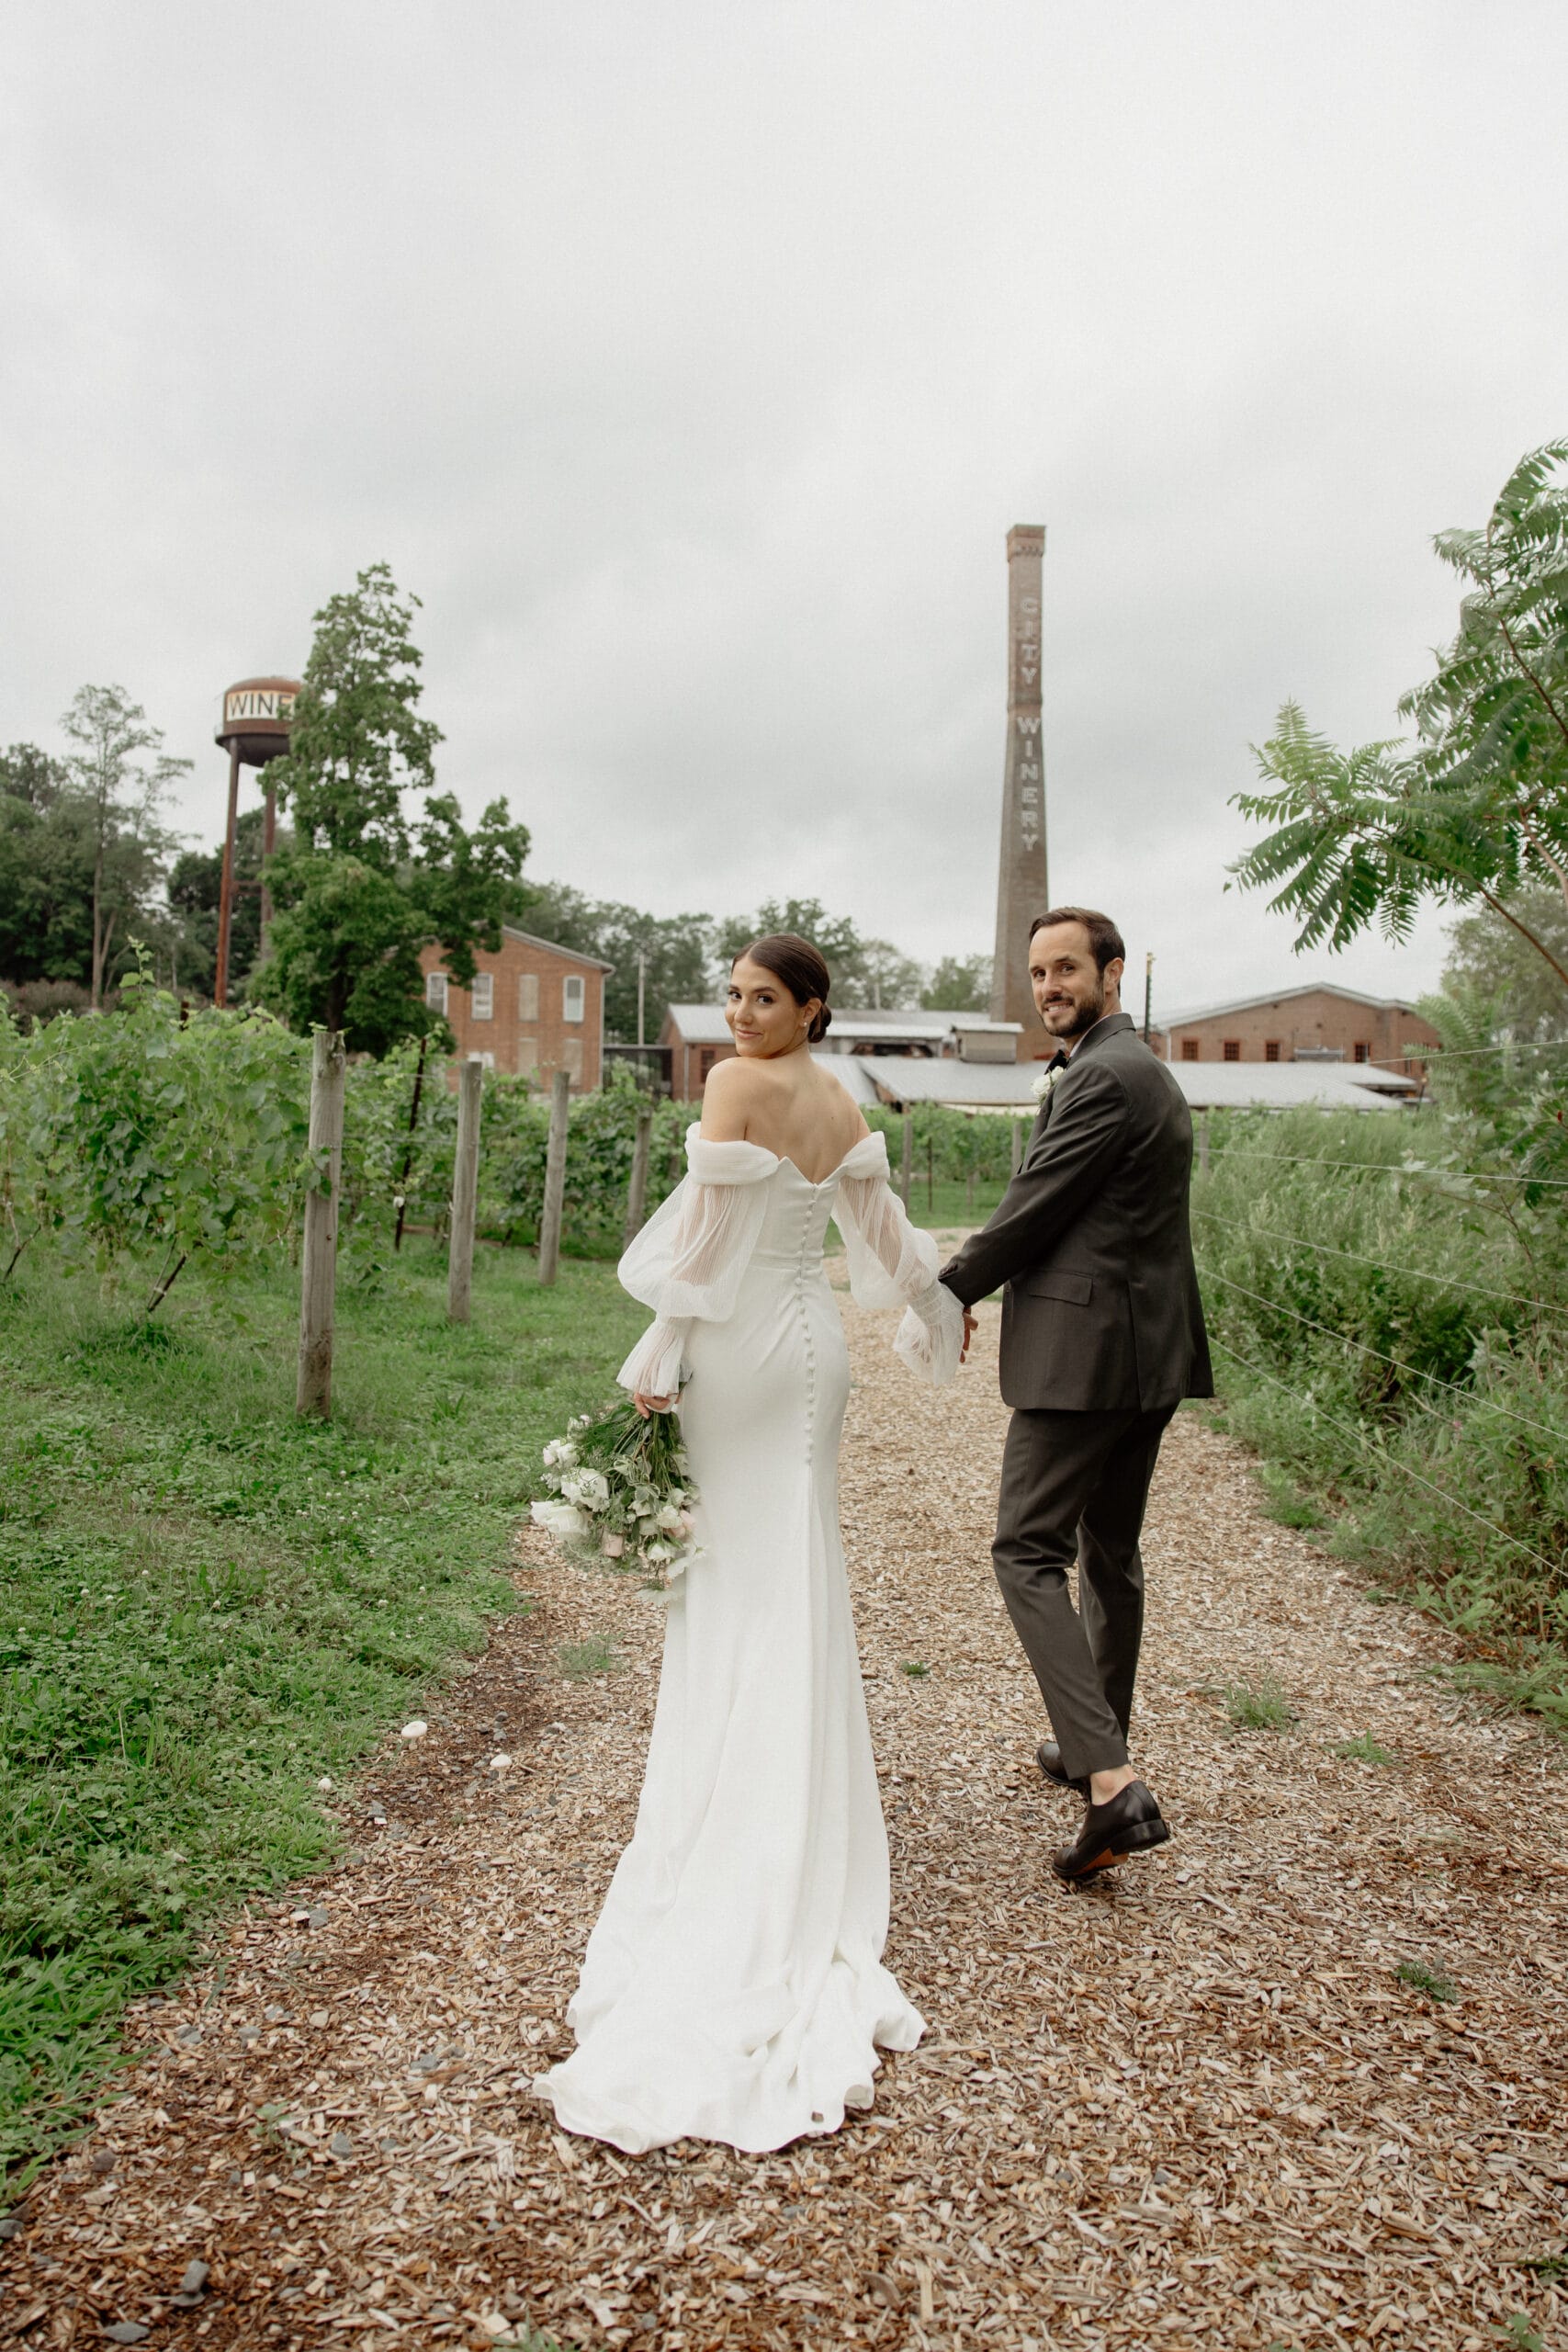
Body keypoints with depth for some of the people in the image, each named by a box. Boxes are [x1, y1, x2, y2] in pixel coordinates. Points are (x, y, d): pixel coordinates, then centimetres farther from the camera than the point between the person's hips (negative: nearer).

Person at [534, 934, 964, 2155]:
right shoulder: (846, 1106, 8)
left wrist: (655, 1364, -11)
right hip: (817, 1345, 7)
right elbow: (884, 1231, 14)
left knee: (738, 1581, 2)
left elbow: (707, 1233, -17)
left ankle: (721, 1810, 14)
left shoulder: (737, 1085, -14)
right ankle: (804, 1818, 24)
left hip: (743, 1352, -7)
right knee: (804, 1576, 13)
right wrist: (942, 1302, 31)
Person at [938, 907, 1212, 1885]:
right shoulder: (1145, 1070, 18)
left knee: (1029, 1552, -7)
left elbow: (1034, 1210, -14)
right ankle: (1097, 1747, 33)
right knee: (1111, 1554, 19)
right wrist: (985, 1273, 12)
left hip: (1086, 1353, -10)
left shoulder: (1103, 1078, -15)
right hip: (1149, 1355, 11)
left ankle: (1113, 1787, -12)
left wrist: (951, 1292, 0)